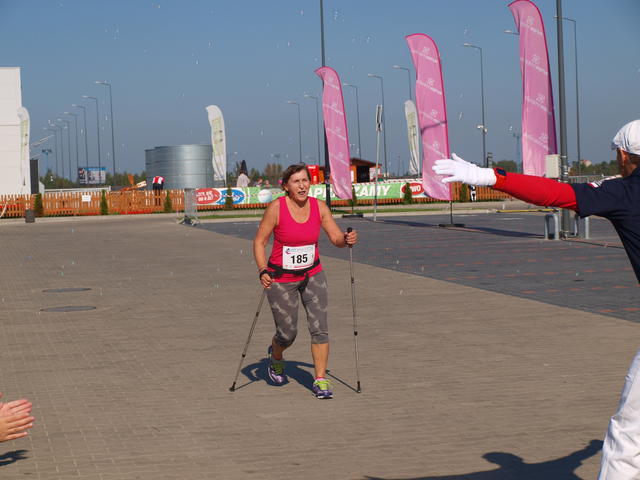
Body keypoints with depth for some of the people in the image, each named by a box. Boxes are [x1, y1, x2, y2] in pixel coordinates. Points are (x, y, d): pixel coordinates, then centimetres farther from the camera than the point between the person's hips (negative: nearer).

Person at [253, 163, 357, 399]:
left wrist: (347, 239, -28)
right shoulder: (276, 207, -16)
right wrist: (263, 271, -24)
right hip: (281, 279, -3)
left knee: (320, 328, -8)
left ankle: (320, 380, 3)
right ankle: (275, 356, 40)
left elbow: (336, 238, -5)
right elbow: (259, 241, -11)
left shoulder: (319, 206, -6)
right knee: (287, 334, 5)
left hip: (312, 275, 3)